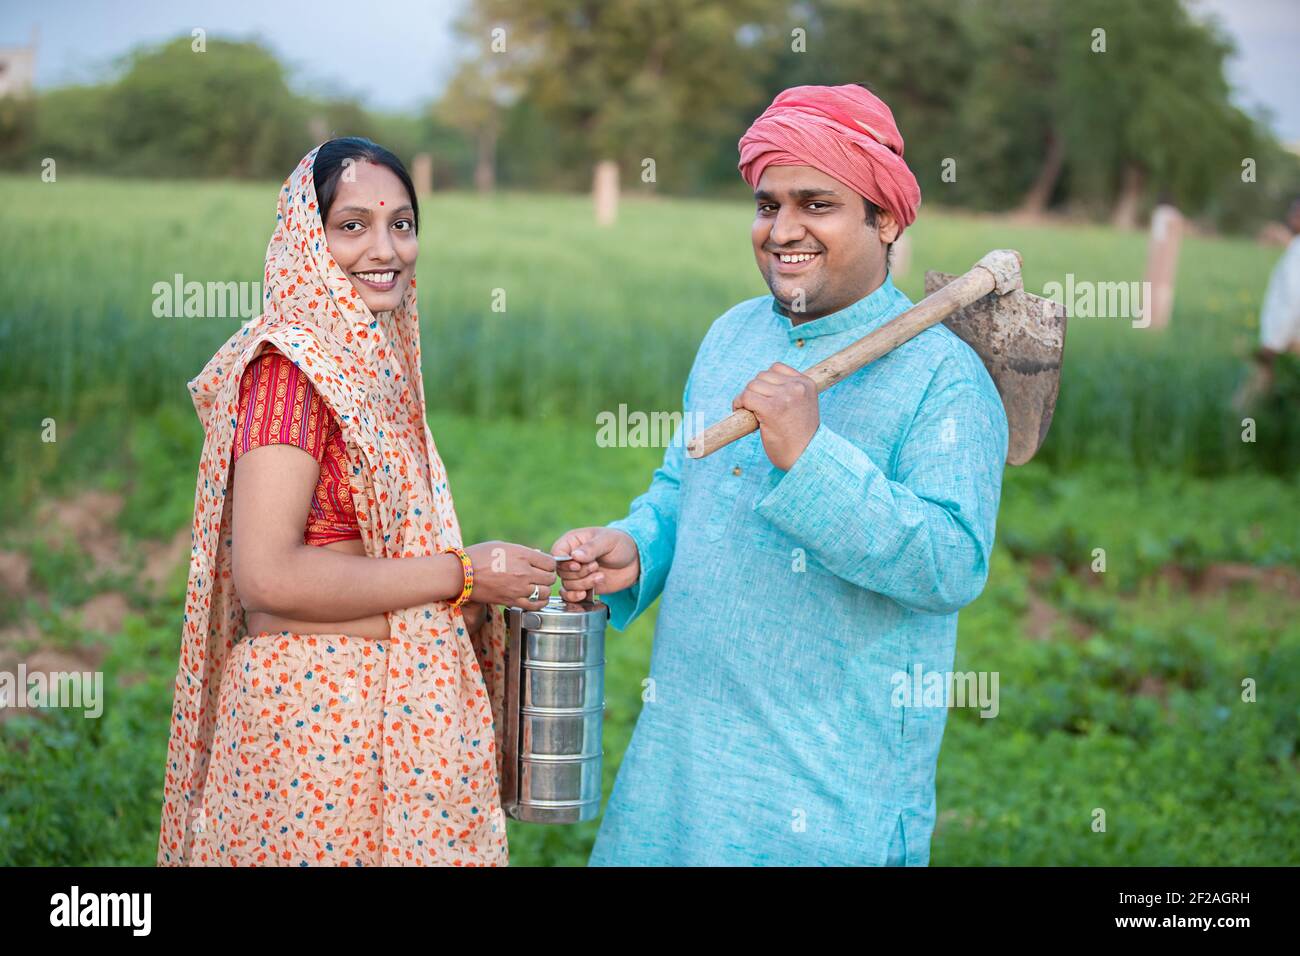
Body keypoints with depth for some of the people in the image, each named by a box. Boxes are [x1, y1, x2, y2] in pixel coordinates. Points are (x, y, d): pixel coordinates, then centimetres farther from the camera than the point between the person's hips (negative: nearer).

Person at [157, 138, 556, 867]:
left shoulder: (376, 364, 12)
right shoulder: (293, 367, -13)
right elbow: (267, 574, -22)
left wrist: (485, 598, 3)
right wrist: (462, 573, -15)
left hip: (386, 708, 8)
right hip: (317, 713, -8)